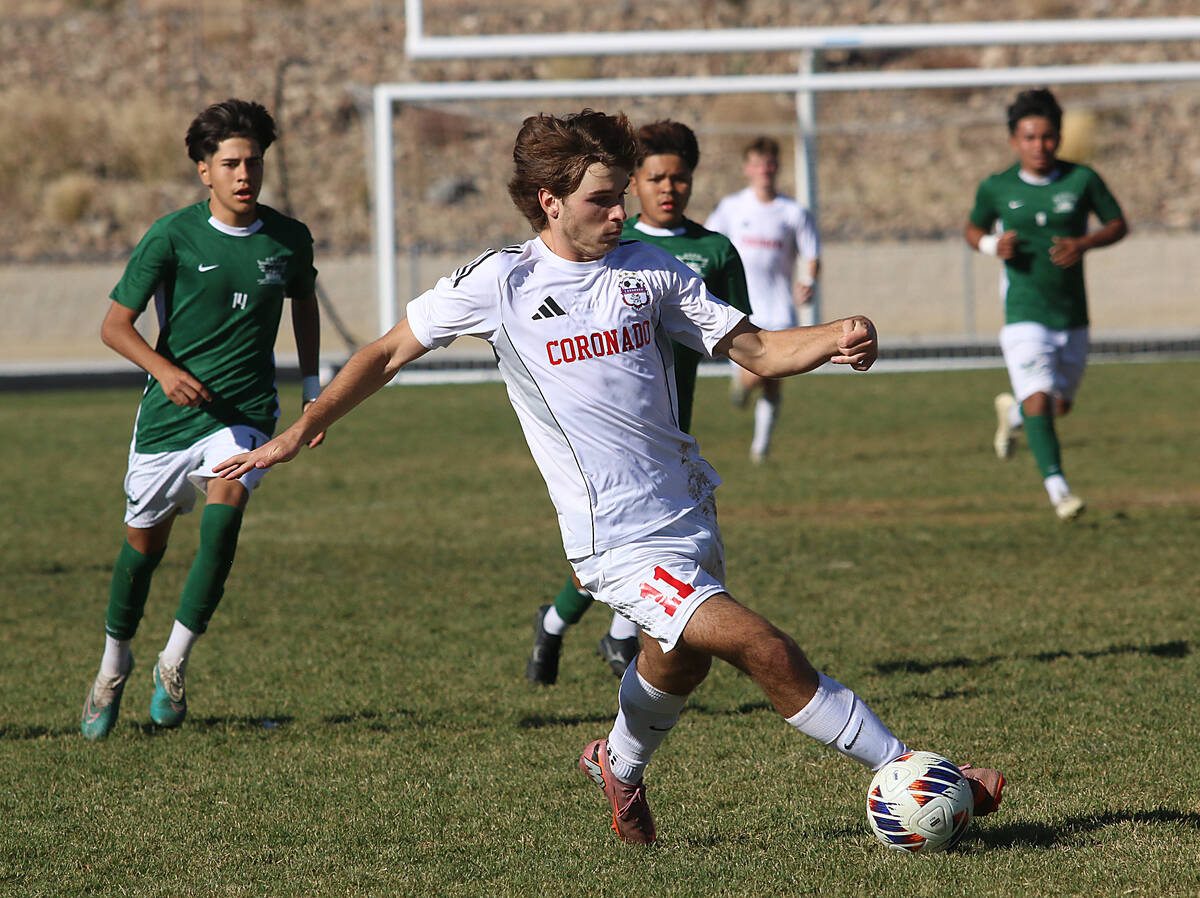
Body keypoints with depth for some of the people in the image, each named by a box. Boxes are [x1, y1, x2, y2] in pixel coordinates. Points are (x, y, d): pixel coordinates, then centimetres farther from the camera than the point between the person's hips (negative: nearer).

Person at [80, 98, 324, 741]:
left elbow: (304, 303, 22)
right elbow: (114, 325, -7)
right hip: (170, 414, -1)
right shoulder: (173, 237, -10)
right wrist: (164, 369, -24)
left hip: (246, 412, 1)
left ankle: (175, 662, -14)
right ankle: (114, 663, 36)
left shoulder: (289, 239, 1)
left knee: (224, 507, -25)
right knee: (145, 540, 10)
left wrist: (313, 388, 17)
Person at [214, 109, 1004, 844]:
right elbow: (391, 352, 9)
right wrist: (299, 434, 8)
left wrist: (834, 341, -15)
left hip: (688, 513, 6)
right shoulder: (501, 283, -4)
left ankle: (621, 765, 55)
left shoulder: (646, 267, 5)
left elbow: (758, 350, 5)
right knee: (768, 652, -17)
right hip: (621, 541, -6)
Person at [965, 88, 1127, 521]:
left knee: (1060, 405, 16)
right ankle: (1057, 487, -17)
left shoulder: (1082, 180, -4)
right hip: (1024, 317, -3)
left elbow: (1118, 224, 6)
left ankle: (1012, 413, 49)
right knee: (1038, 400, -19)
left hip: (1072, 318, 3)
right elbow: (972, 228, 14)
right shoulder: (996, 188, -3)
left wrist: (1084, 244, -14)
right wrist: (991, 245, -10)